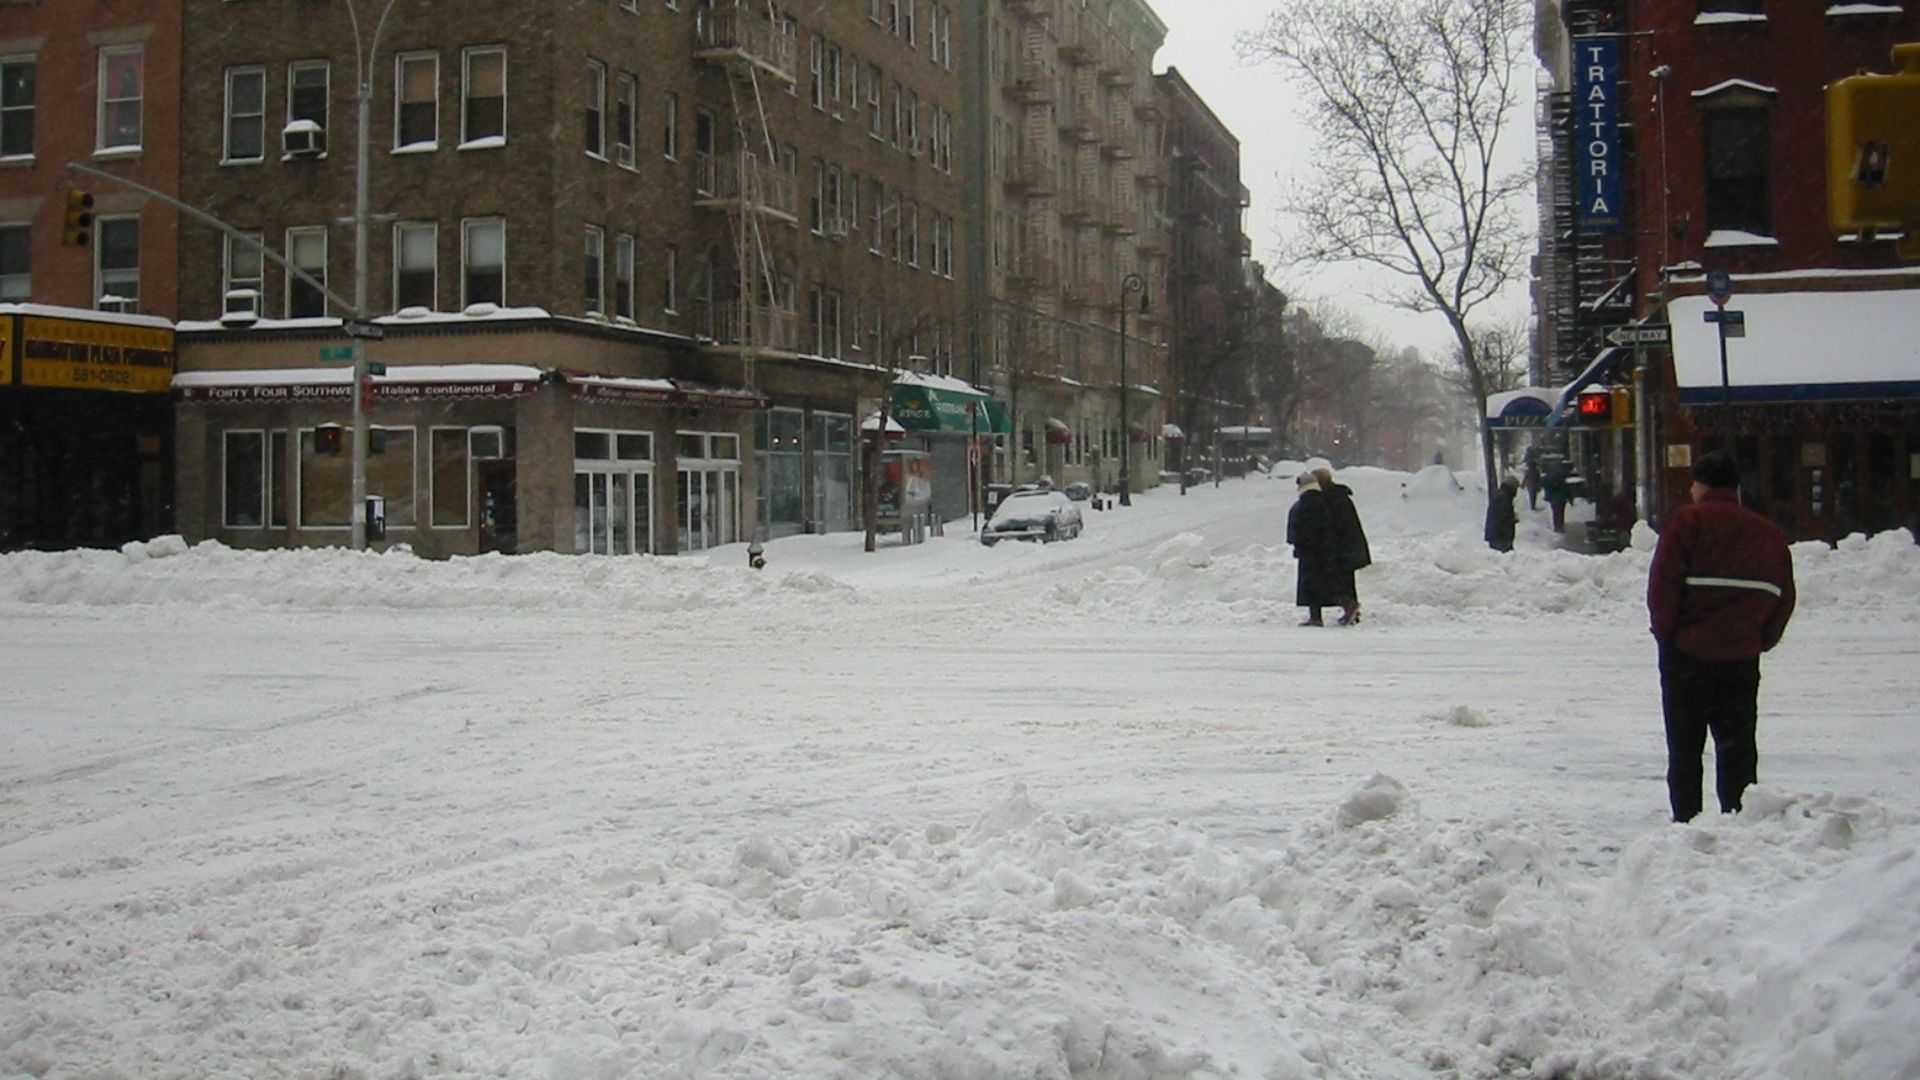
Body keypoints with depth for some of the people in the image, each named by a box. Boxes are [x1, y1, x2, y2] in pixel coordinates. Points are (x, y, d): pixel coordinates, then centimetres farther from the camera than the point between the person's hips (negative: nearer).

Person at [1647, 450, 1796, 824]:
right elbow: (1783, 597, 10)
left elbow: (1663, 583, -13)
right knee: (1738, 744, 10)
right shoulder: (1769, 533, 9)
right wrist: (1760, 640, 16)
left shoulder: (1688, 521, -7)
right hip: (1741, 655, 4)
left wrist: (1665, 631, -2)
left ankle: (1686, 820, 3)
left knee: (1685, 744, 3)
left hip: (1688, 652, -4)